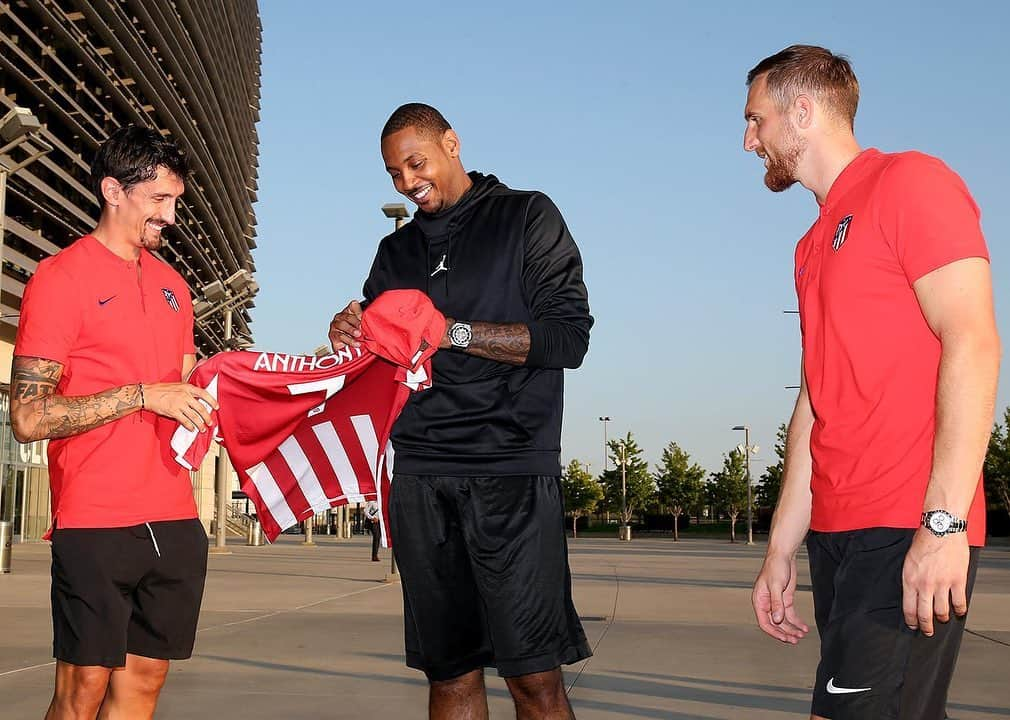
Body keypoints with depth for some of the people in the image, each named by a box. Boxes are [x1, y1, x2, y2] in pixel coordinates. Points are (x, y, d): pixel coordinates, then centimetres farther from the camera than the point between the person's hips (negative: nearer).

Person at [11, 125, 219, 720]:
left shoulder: (173, 287, 16)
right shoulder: (61, 278, -5)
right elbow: (29, 418, -11)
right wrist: (143, 394, -16)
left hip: (174, 520, 6)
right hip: (96, 522, -6)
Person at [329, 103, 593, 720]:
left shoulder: (527, 218, 6)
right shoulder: (397, 252, 21)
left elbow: (568, 337, -5)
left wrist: (456, 332, -13)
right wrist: (349, 336, -2)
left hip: (511, 470, -4)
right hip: (421, 474, 5)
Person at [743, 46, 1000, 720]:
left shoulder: (910, 182, -2)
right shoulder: (814, 246, 23)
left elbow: (974, 344, -12)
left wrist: (944, 522, -19)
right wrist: (781, 549, 17)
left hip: (909, 534, -8)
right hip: (838, 535, 8)